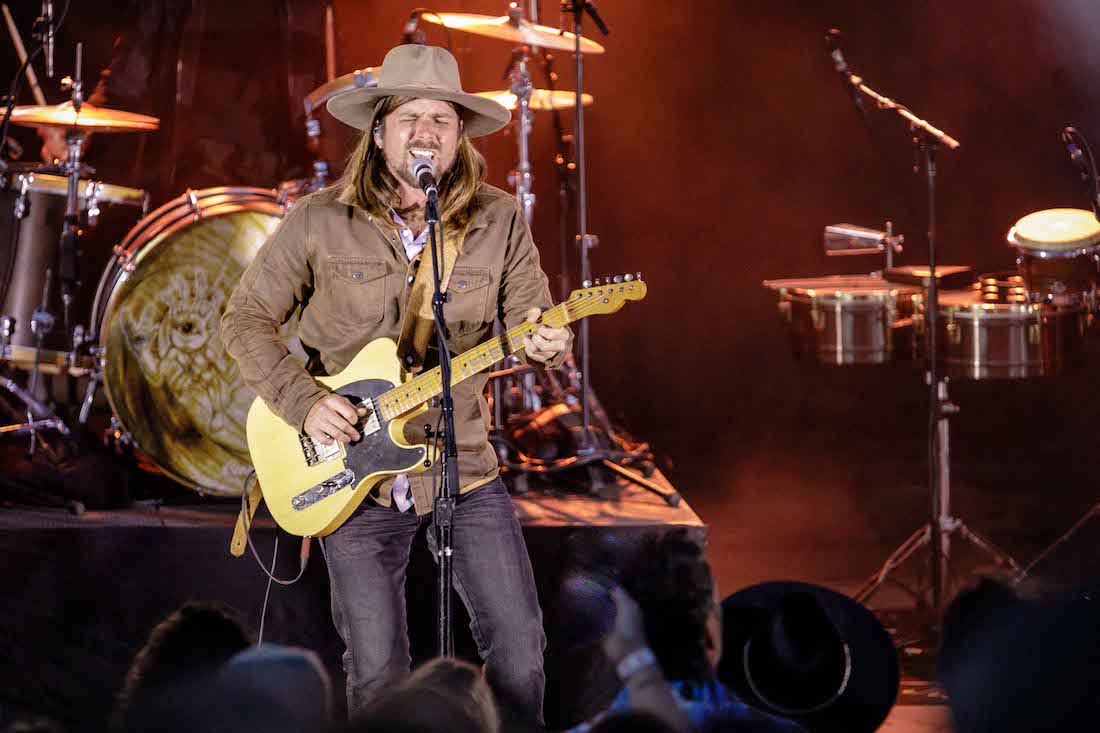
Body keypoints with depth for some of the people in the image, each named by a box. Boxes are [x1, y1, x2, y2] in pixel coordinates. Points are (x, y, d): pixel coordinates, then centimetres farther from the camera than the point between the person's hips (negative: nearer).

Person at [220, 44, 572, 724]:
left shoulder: (500, 221, 0)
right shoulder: (320, 222, -4)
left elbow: (532, 320, 3)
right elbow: (246, 320, 2)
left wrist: (546, 344, -22)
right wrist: (304, 402, -12)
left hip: (463, 464, 1)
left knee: (520, 646, -3)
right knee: (377, 673, 1)